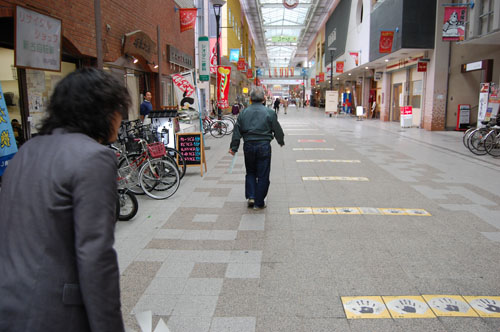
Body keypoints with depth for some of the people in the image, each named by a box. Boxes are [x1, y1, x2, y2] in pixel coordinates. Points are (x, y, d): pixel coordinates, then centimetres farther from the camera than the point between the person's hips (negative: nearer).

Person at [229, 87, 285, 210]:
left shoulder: (244, 112, 2)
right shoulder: (269, 113, -5)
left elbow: (237, 131, 3)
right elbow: (277, 129, 3)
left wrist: (234, 147, 9)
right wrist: (281, 141, 21)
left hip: (248, 146, 3)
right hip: (264, 146, -3)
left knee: (250, 172, 20)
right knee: (263, 175, 6)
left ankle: (251, 197, 9)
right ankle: (259, 203, 11)